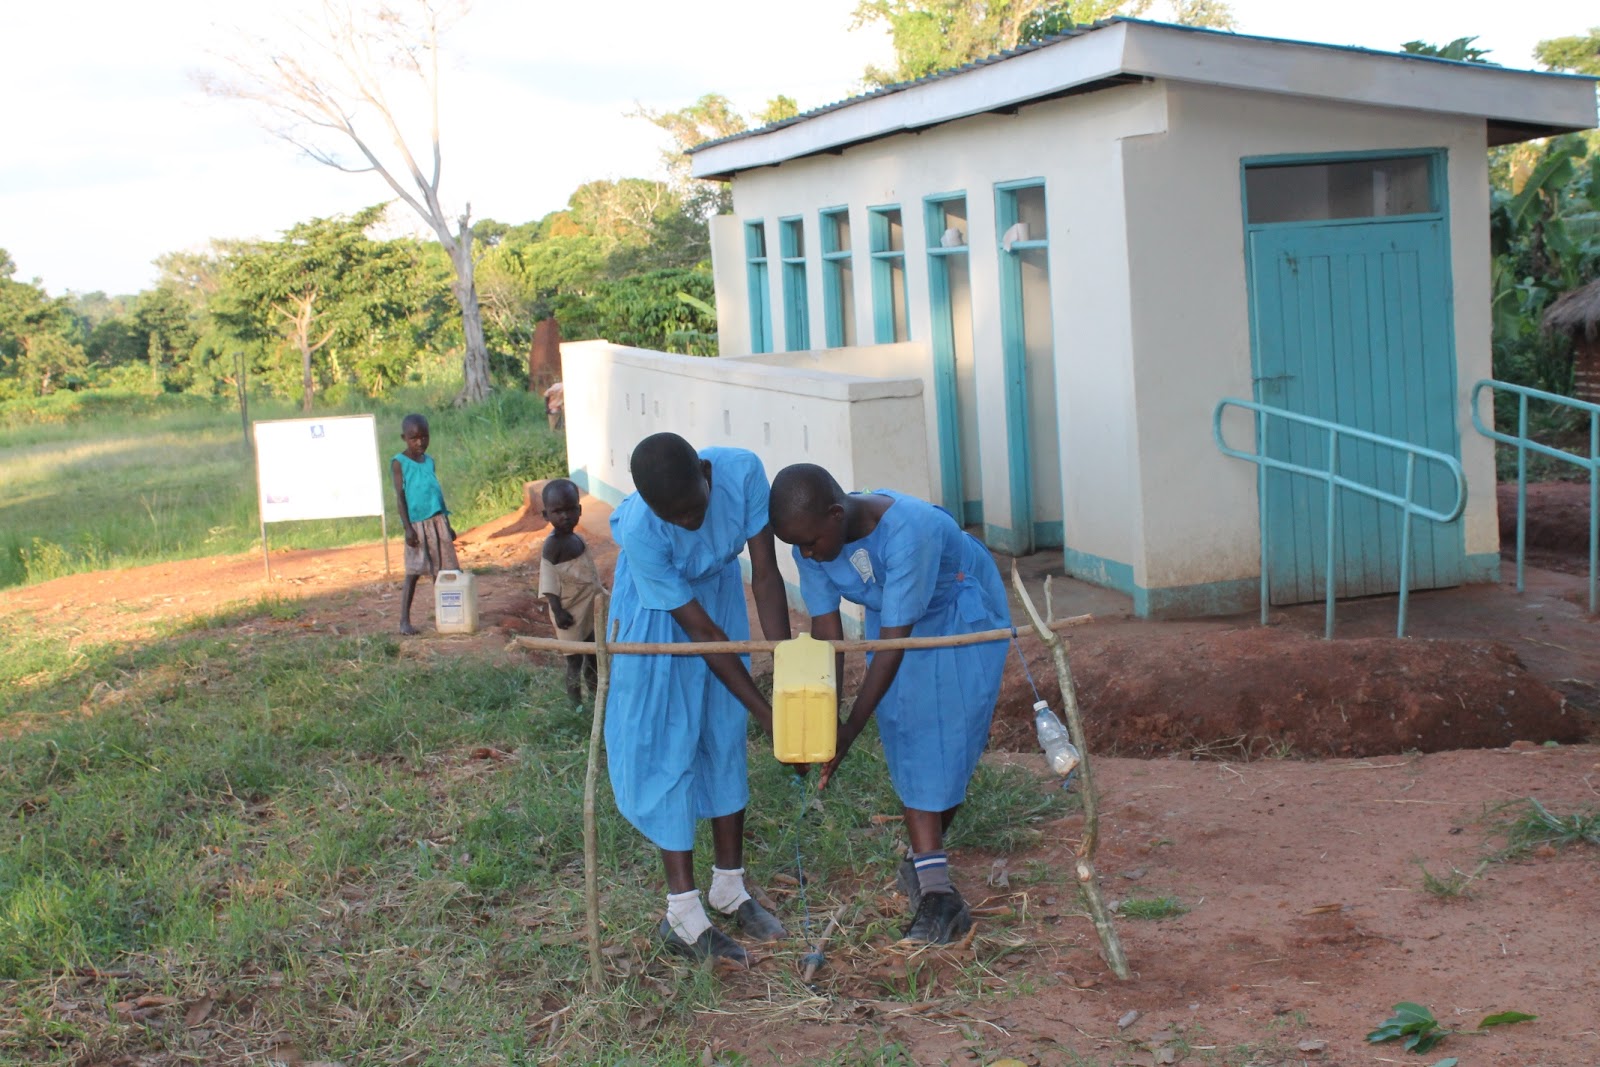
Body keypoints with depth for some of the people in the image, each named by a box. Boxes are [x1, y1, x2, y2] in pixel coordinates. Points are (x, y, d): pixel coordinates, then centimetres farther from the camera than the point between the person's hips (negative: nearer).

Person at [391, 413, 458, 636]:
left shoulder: (429, 460, 13)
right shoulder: (399, 462, -3)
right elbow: (400, 496, -7)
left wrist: (447, 524, 18)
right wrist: (408, 527, -13)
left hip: (437, 521, 5)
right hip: (417, 524, -5)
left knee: (442, 571, 5)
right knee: (413, 573, -4)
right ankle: (404, 620, 2)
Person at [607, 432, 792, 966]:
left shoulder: (741, 471, -32)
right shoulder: (639, 530, -38)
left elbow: (765, 573, -22)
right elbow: (699, 629, -30)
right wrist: (766, 712, -27)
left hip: (719, 588, 4)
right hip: (658, 612, -4)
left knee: (726, 736, 8)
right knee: (669, 746, -6)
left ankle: (730, 887, 21)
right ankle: (683, 915, 0)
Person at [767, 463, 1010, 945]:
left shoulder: (907, 530, -40)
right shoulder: (811, 541, -21)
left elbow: (892, 643, -36)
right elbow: (825, 630, -14)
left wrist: (849, 731, -34)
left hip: (962, 615, -5)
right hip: (892, 619, 5)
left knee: (947, 739, -8)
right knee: (906, 743, -3)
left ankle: (925, 867, 9)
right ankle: (934, 882, 0)